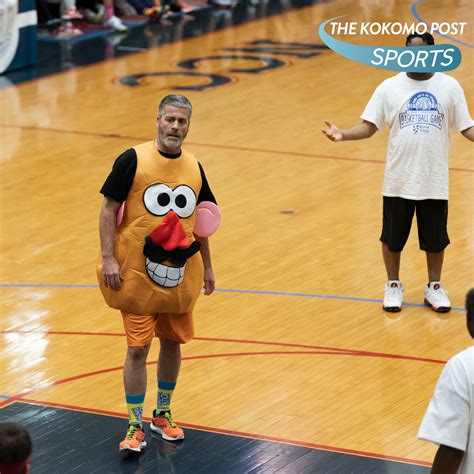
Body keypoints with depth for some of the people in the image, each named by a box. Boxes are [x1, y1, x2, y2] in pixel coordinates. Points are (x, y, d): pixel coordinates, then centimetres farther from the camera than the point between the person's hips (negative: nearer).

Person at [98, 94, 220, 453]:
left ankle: (163, 415, 30)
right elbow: (109, 209, -8)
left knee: (172, 343, 13)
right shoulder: (133, 160, -9)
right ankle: (135, 427, 5)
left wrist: (207, 267, 18)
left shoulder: (194, 168, 6)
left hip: (180, 272, 5)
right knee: (137, 348, -4)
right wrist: (108, 258, -14)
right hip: (138, 273, -4)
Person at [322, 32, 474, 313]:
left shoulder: (449, 87, -1)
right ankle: (393, 285, 30)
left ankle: (434, 287, 30)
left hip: (435, 182, 0)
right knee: (392, 237, 10)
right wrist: (342, 135, -20)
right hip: (398, 181, 0)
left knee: (435, 238, 10)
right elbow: (369, 127, -3)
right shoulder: (389, 88, -2)